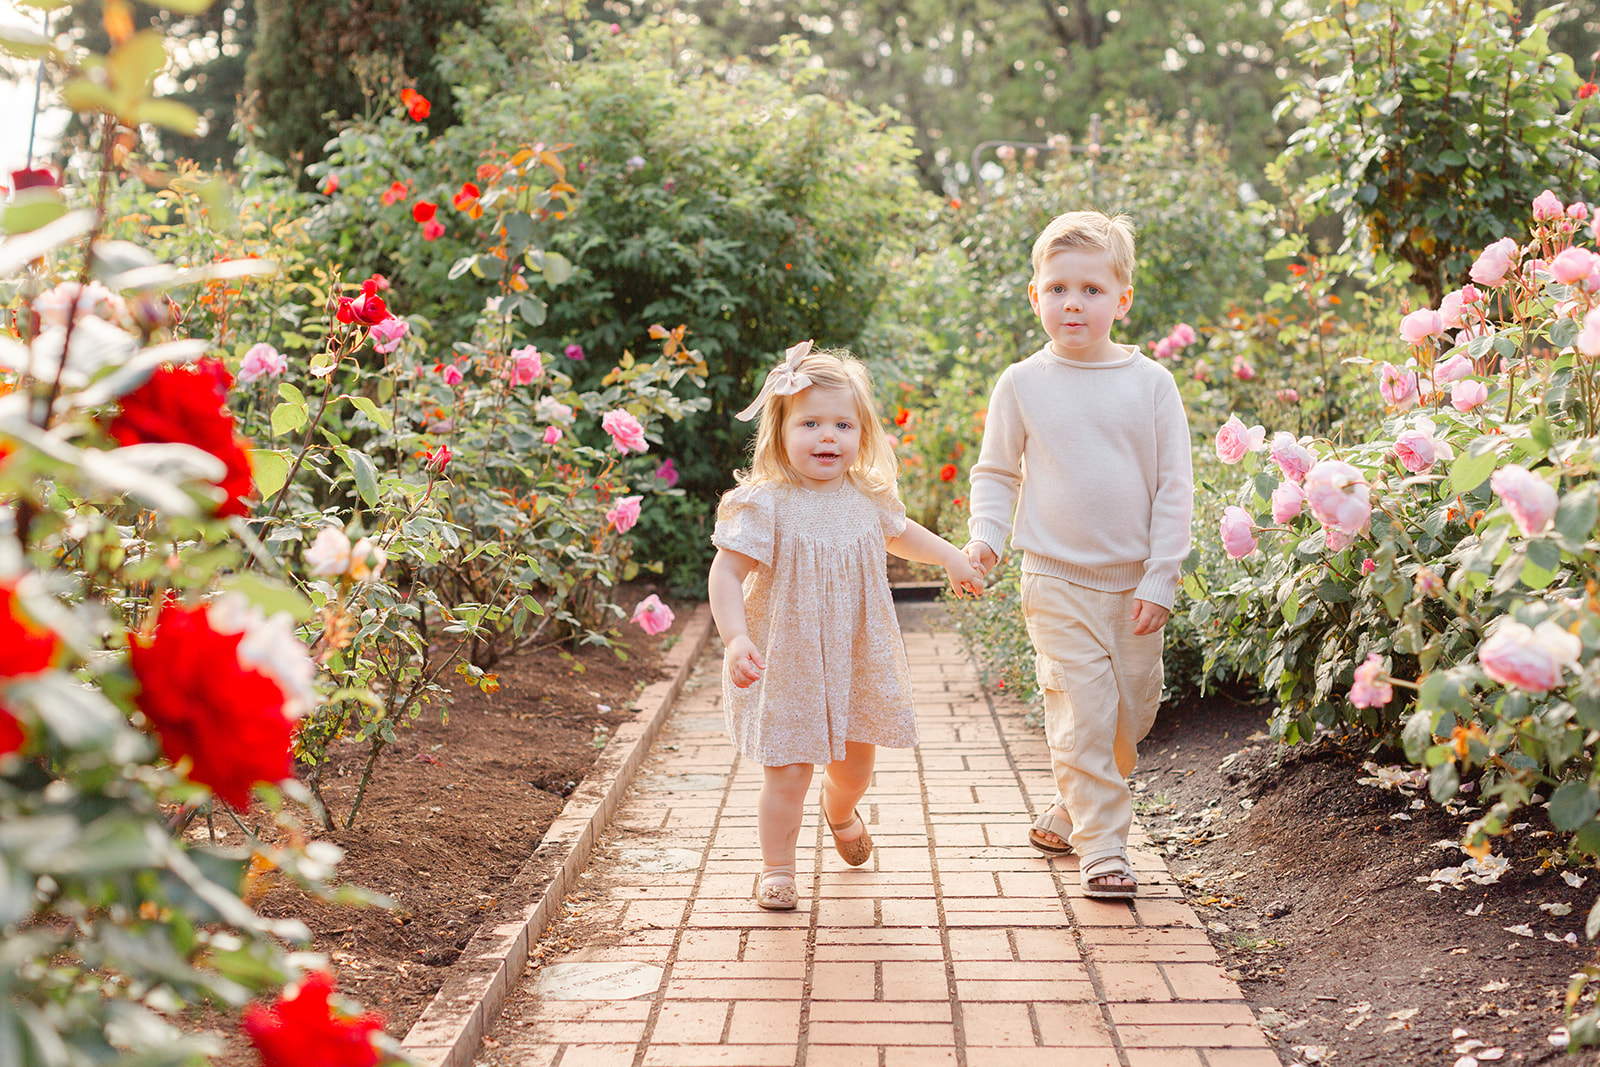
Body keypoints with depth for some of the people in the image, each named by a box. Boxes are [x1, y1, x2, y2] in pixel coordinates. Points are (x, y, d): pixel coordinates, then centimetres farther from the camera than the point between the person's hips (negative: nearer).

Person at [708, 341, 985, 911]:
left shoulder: (867, 497, -1)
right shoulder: (763, 504, -19)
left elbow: (900, 532, 22)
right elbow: (726, 573, -20)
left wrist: (953, 558, 31)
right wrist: (735, 638, -32)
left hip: (857, 660, 5)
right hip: (786, 665, -5)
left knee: (855, 764, 19)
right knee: (787, 772, -4)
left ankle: (839, 811, 53)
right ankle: (776, 866, 18)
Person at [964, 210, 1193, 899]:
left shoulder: (1150, 382, -1)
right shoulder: (1022, 384, -2)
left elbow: (1175, 486, 0)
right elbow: (996, 473, 8)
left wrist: (1160, 579, -5)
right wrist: (984, 537, -10)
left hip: (1134, 582, 2)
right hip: (1058, 579, -2)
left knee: (1133, 711, 10)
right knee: (1083, 713, -9)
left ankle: (1069, 812, 32)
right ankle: (1101, 846, 2)